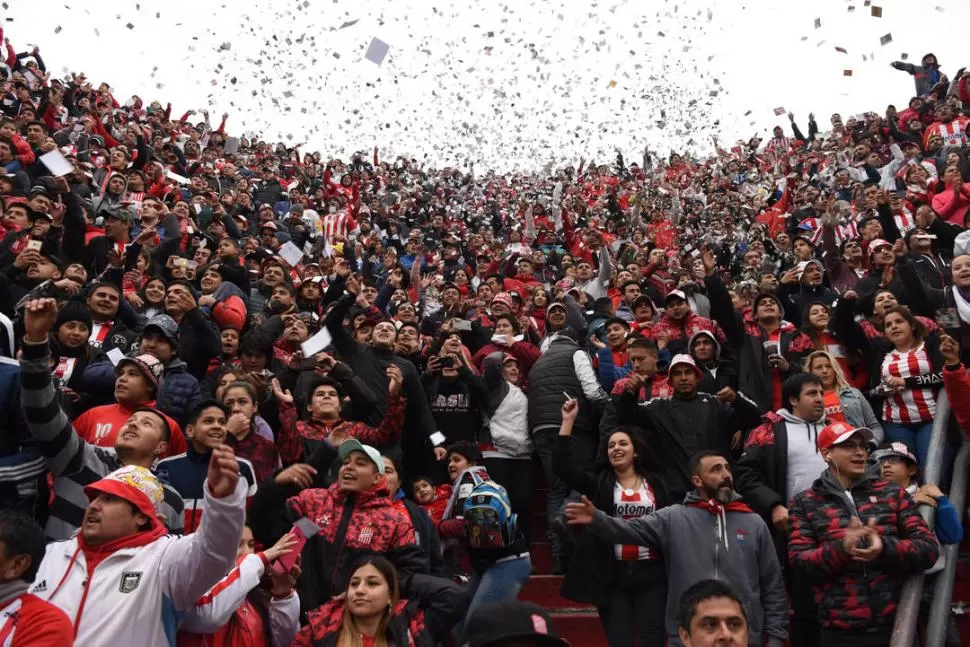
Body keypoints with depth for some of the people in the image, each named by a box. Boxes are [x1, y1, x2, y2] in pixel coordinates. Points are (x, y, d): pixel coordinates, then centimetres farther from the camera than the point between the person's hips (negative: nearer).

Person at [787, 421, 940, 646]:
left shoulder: (892, 493, 8)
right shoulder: (805, 503, 3)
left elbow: (929, 549, 1)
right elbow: (798, 560, -5)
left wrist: (884, 548, -18)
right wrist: (841, 548, -23)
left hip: (897, 624, 2)